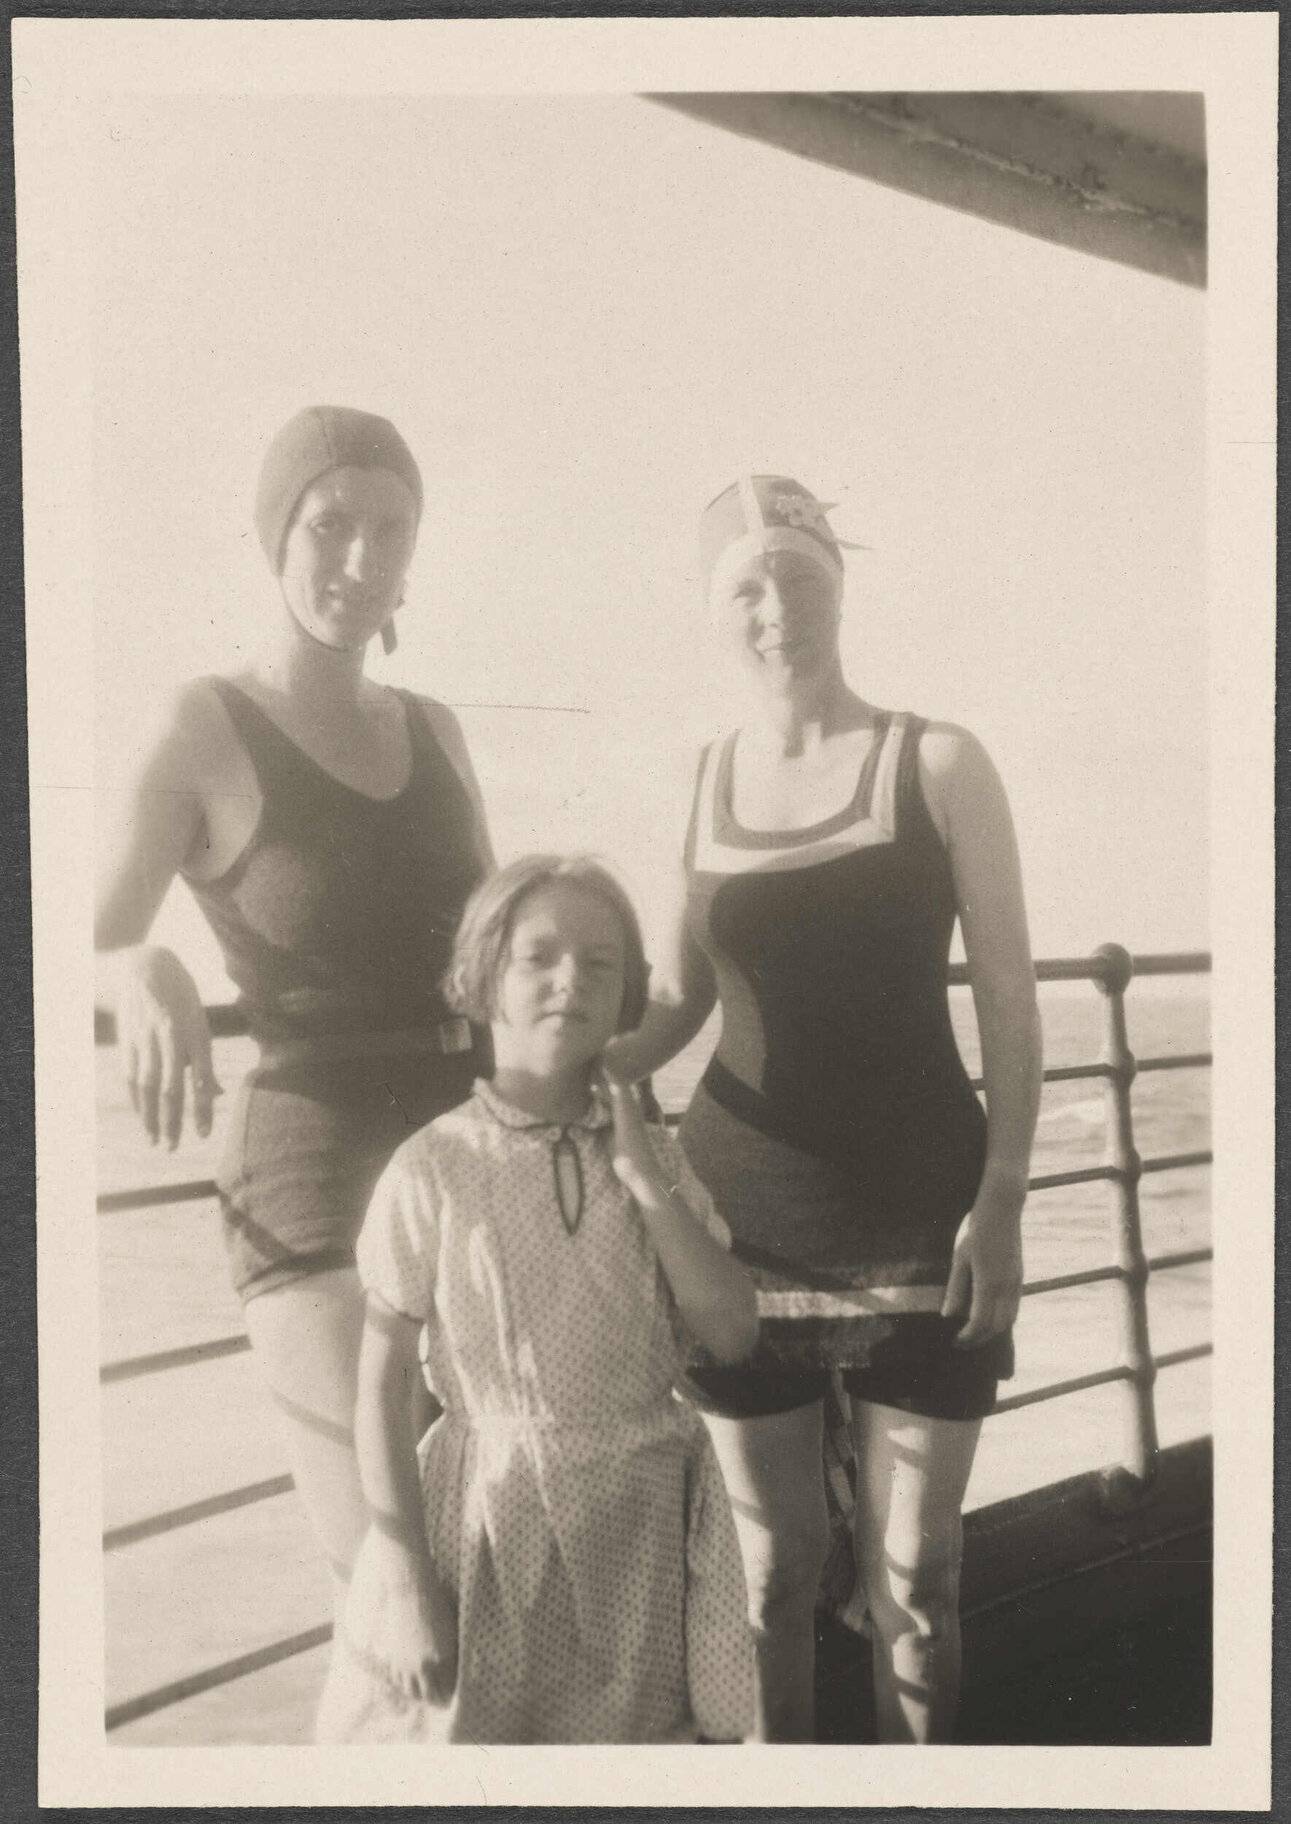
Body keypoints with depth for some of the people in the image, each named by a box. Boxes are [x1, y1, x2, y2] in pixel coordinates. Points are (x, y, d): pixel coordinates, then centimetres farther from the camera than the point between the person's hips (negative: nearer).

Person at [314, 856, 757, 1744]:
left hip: (648, 1511, 3)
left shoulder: (652, 1155, -1)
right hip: (496, 1512, -3)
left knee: (646, 1732, 14)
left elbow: (732, 1333, -7)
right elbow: (383, 1387, -7)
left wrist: (644, 1179, -14)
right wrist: (408, 1578, -9)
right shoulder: (434, 1169, -12)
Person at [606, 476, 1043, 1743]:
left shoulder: (936, 764, -3)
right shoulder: (700, 784, 5)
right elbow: (676, 1004, 10)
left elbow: (1009, 1000, -3)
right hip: (743, 1219, 2)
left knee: (914, 1566, 7)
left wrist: (1001, 1199, -11)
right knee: (767, 1560, 11)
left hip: (922, 1223, -2)